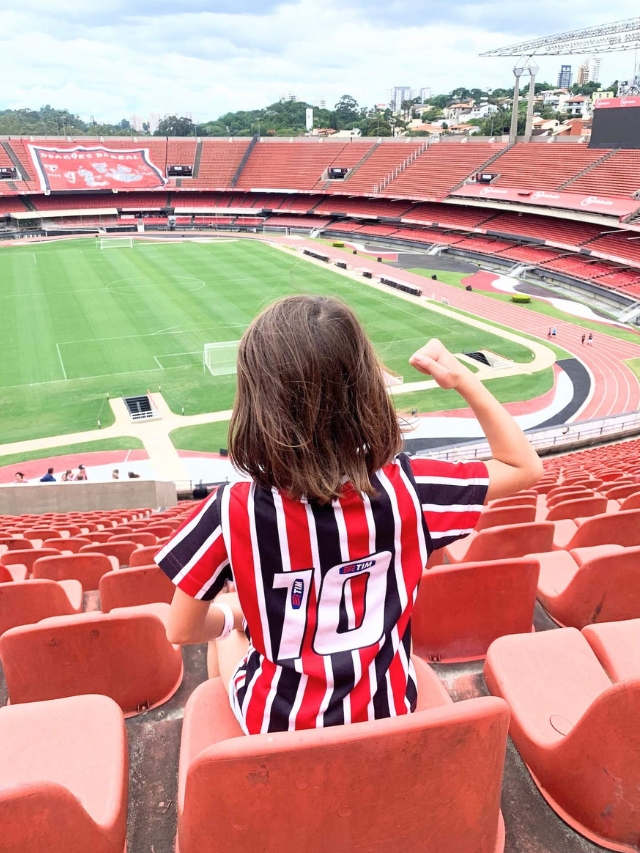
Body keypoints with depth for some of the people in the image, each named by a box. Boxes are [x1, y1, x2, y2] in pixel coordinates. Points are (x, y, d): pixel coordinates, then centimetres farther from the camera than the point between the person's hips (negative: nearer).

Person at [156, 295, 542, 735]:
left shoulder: (233, 512, -27)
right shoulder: (405, 489, -22)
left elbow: (181, 630, -12)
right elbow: (526, 468, -7)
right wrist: (462, 379, -10)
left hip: (277, 725, -1)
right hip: (385, 714, 2)